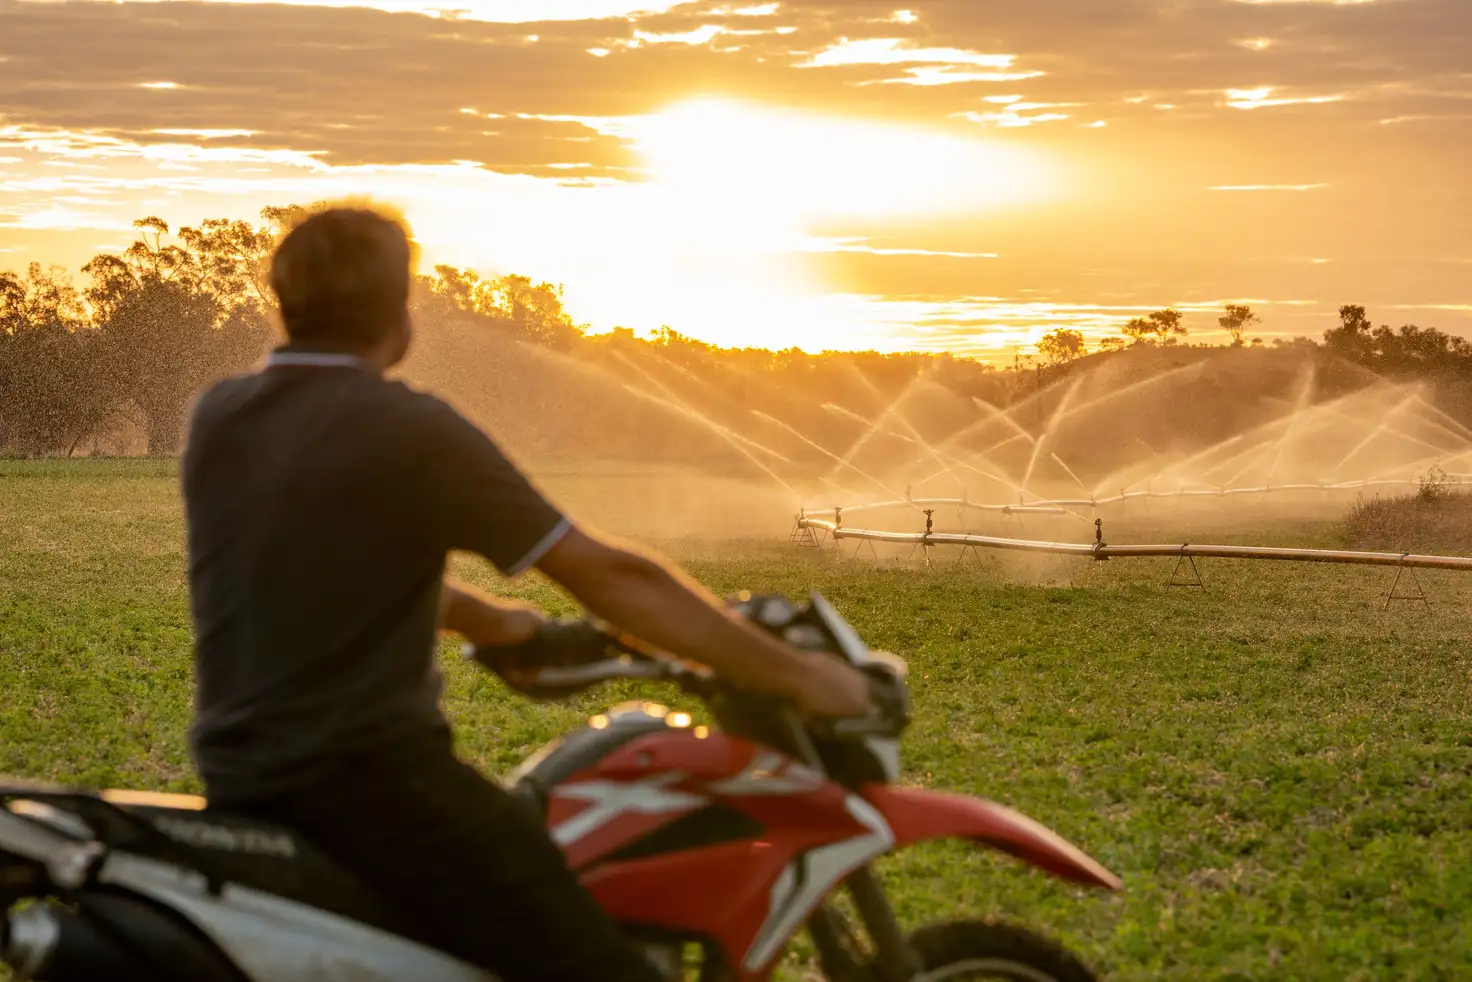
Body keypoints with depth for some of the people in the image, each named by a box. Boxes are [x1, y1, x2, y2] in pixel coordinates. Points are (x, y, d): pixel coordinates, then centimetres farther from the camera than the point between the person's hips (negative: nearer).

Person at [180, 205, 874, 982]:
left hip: (236, 776, 9)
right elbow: (612, 578, -13)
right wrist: (797, 675, -6)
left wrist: (488, 621, 32)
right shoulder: (413, 434, -15)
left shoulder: (217, 417, 5)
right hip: (372, 781, -9)